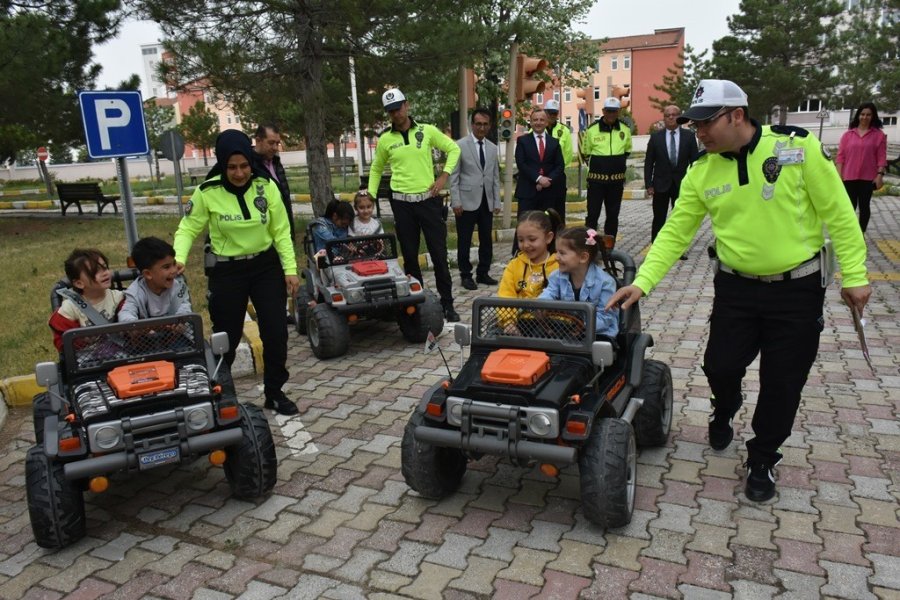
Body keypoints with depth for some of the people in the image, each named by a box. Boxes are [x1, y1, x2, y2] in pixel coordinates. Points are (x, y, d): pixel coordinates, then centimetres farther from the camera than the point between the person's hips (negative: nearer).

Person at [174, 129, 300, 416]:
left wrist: (290, 268, -6)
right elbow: (188, 228, -5)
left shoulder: (266, 186, -8)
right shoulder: (207, 192, -14)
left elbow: (281, 231, -3)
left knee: (276, 332, 4)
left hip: (267, 266, 2)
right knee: (226, 336, 7)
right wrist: (178, 258, -23)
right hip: (228, 271, -2)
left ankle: (274, 392, 22)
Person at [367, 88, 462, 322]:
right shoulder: (385, 139, 4)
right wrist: (370, 195, 10)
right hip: (402, 203, 1)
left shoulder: (427, 131, -1)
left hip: (429, 200, -1)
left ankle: (447, 303, 10)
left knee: (439, 254, 1)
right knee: (409, 255, 8)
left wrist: (444, 176, -3)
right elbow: (376, 169, 18)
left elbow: (453, 149, 8)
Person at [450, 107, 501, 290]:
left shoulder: (493, 148, 12)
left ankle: (483, 273, 20)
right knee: (464, 241, 2)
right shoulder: (460, 145, -3)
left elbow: (495, 177, 13)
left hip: (486, 202, 5)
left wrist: (497, 202, 7)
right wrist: (456, 201, -11)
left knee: (486, 240, 8)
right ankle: (466, 275, 13)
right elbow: (453, 176, -5)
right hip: (467, 201, -5)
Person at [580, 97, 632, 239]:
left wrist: (616, 163, 13)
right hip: (596, 179, -3)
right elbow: (585, 153, 6)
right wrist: (595, 166, 8)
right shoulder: (592, 129, -6)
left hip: (617, 180, 3)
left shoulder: (625, 129, 2)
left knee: (613, 215, 10)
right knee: (592, 214, -3)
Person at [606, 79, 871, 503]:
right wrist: (641, 282, -14)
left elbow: (837, 212, -8)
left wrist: (854, 275, -8)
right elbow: (675, 233, -4)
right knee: (721, 366, 4)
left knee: (782, 383, 5)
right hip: (736, 287, 2)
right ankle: (724, 413, 41)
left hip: (797, 288, -2)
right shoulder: (701, 172, -4)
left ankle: (762, 461, 27)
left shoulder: (797, 145, -13)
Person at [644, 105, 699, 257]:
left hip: (682, 184, 1)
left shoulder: (689, 136, 1)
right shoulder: (655, 137, 1)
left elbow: (694, 161, 2)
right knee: (659, 219, 4)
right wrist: (648, 184, -5)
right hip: (661, 184, 0)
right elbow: (649, 163, 1)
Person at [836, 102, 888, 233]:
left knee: (864, 206, 7)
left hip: (868, 178, -1)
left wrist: (880, 175, -9)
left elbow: (881, 157, -1)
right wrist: (839, 176, -2)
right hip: (849, 177, 1)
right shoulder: (848, 134, 6)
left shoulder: (879, 135, 2)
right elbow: (841, 156, 4)